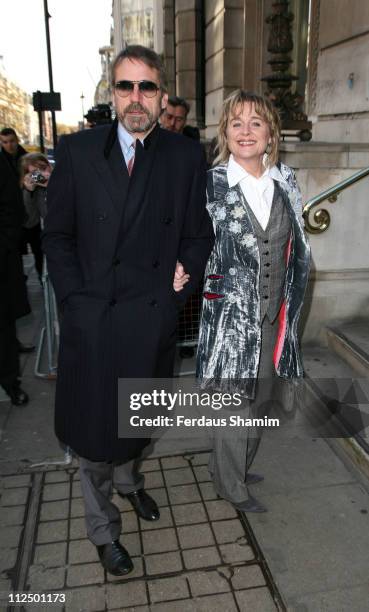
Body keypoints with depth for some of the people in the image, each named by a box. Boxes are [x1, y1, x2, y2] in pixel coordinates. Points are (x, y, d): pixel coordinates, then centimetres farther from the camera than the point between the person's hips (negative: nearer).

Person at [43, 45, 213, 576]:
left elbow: (199, 234, 7)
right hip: (90, 318, 0)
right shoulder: (77, 150, -1)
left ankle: (128, 479, 53)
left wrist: (185, 275, -8)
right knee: (92, 428, 11)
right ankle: (103, 528, 36)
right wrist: (76, 297, -7)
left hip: (152, 319, 1)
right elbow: (57, 236, 2)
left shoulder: (187, 157, 1)